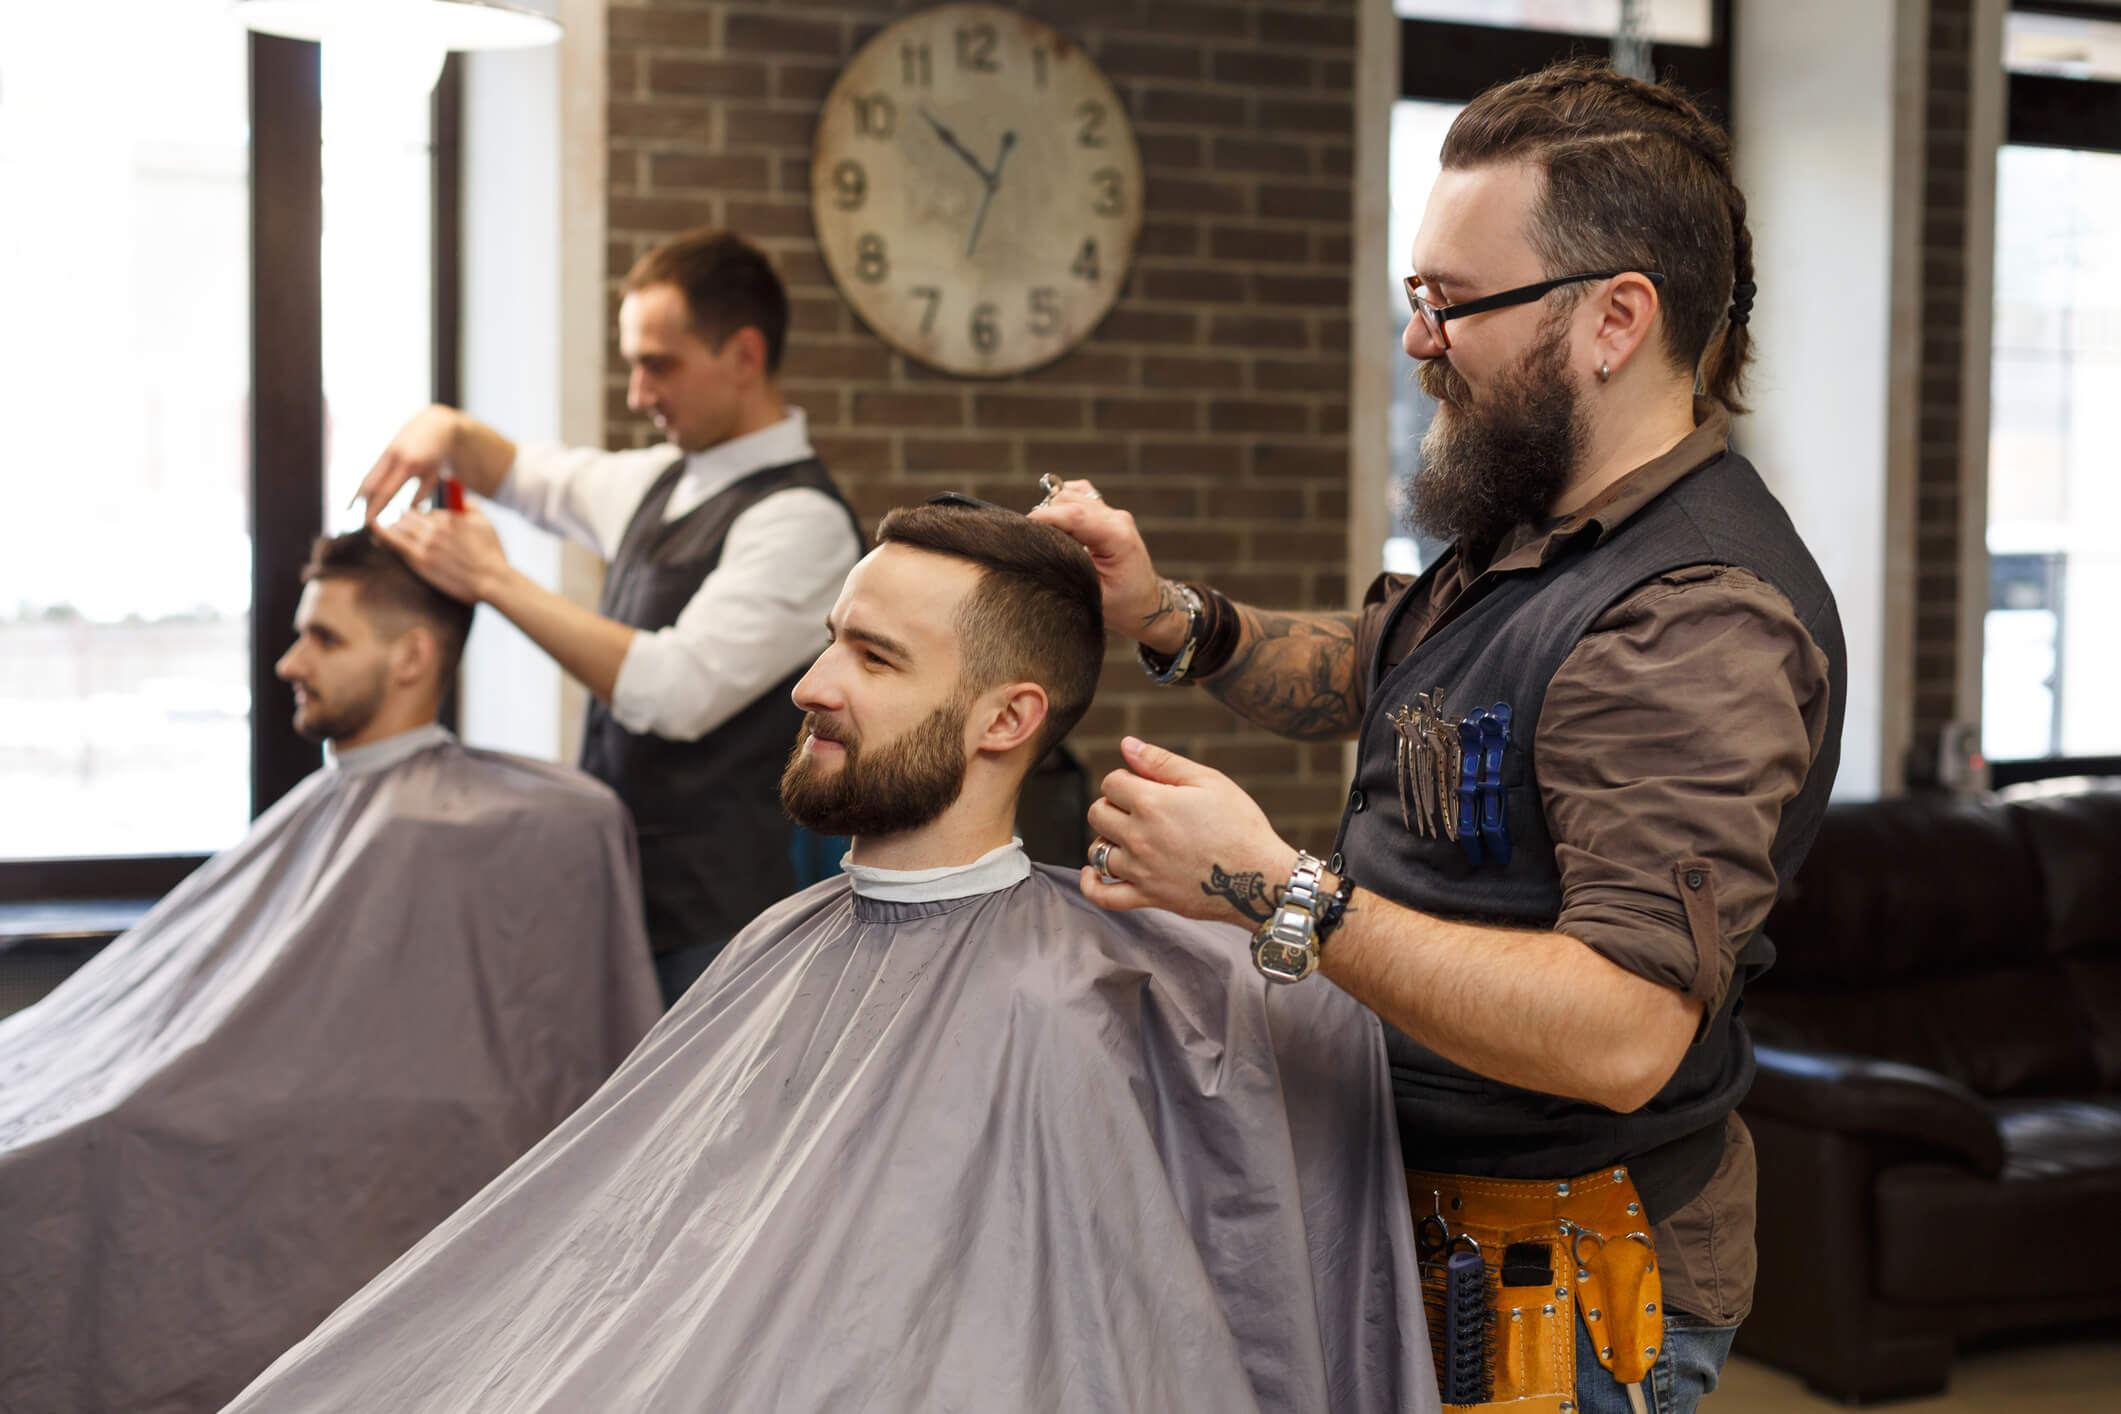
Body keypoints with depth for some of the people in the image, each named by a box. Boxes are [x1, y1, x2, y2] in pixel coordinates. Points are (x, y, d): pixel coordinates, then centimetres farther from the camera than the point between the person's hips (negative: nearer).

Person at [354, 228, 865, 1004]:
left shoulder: (800, 520, -15)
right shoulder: (666, 479, 13)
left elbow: (677, 692, -23)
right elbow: (528, 476, 31)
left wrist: (496, 582, -18)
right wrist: (451, 431, 8)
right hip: (615, 884, 8)